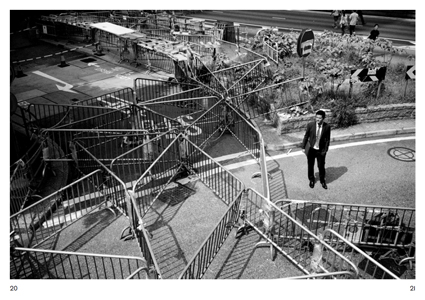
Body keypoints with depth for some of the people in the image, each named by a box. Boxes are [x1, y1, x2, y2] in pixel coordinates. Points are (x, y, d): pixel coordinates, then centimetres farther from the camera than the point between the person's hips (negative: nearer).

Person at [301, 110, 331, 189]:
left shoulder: (327, 126, -13)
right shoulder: (310, 125, -14)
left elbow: (327, 139, -2)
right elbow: (306, 136, -2)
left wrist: (325, 150, -3)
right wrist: (303, 147, 2)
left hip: (321, 150, 0)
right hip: (311, 149, 0)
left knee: (321, 166, 10)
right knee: (310, 166, 15)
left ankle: (323, 181, 35)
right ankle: (311, 180, 39)